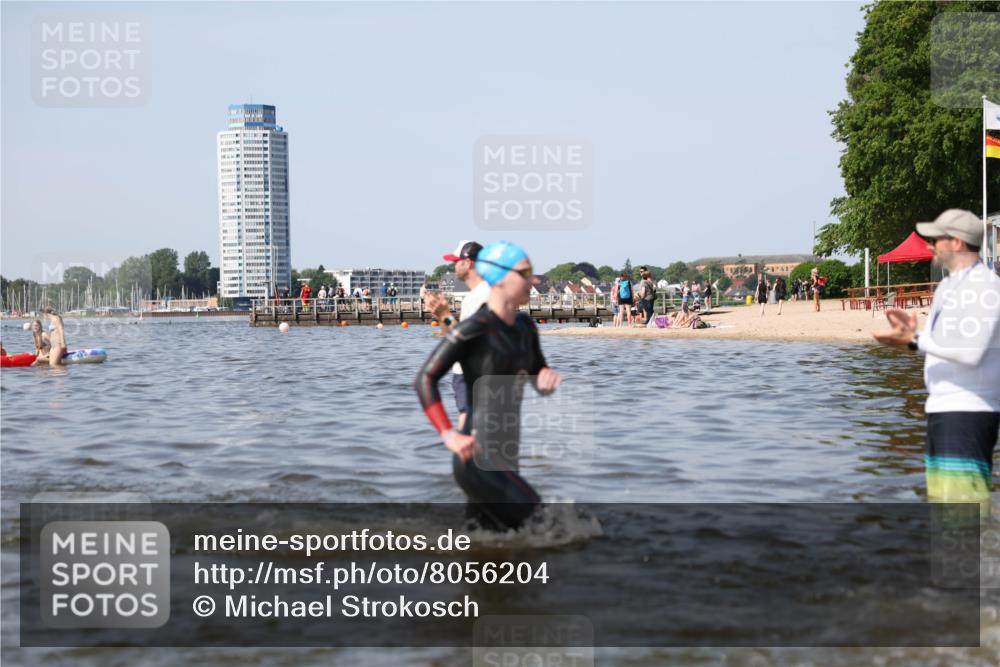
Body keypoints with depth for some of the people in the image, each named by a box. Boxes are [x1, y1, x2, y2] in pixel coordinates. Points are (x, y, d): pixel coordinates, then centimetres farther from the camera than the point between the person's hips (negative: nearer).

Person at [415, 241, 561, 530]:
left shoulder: (525, 327, 9)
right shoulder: (474, 329, -14)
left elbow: (538, 380, 22)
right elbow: (425, 380, -15)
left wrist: (548, 378, -2)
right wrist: (448, 436, -21)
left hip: (506, 458, 8)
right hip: (478, 460, -8)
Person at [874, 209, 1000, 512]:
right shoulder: (947, 287, 17)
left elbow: (971, 351, -23)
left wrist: (916, 340, -21)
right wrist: (915, 329, 7)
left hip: (968, 410, -10)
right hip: (942, 408, 10)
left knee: (964, 496, -15)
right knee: (941, 496, 15)